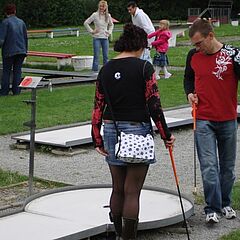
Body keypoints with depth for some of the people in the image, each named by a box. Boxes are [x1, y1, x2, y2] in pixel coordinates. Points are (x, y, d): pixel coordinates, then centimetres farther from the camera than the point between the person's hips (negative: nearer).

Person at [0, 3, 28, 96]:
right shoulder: (21, 22, 10)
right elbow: (25, 37, 16)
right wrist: (25, 50, 23)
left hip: (9, 51, -4)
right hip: (21, 50, 4)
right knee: (17, 70, 9)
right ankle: (16, 90, 6)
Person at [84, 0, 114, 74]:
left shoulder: (108, 16, 6)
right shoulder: (95, 15, -6)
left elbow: (111, 25, 24)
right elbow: (86, 23, -3)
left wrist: (109, 32, 10)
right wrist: (91, 31, -6)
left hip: (105, 38, 4)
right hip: (97, 38, -4)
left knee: (106, 56, 7)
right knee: (96, 56, -3)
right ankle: (95, 71, 0)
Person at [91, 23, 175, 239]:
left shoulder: (105, 70, 5)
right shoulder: (144, 67, -8)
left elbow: (98, 107, 6)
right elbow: (154, 105, -11)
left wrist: (97, 139, 11)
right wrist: (166, 134, -4)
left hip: (112, 131, 5)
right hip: (138, 131, -5)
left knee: (118, 189, 16)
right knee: (132, 191, 0)